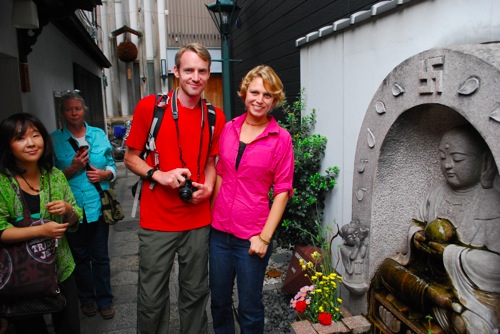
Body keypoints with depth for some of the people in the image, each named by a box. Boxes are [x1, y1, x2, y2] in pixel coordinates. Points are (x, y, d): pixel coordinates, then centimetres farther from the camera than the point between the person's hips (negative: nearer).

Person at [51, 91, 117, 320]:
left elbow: (112, 167, 8)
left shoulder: (99, 135, 4)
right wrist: (73, 169, -17)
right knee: (80, 257, 15)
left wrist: (103, 174, -13)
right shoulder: (54, 140, -2)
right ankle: (87, 298, 35)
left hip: (98, 206, 1)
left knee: (100, 257, 10)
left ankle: (105, 300, 27)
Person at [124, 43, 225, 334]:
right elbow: (131, 158, 2)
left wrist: (208, 187, -4)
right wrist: (159, 175, -16)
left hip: (199, 220, 3)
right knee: (152, 298, 9)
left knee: (196, 293, 16)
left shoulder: (215, 117, 3)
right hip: (157, 221, -2)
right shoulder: (149, 107, -5)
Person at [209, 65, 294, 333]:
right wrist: (212, 214, 7)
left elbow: (282, 190, -8)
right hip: (219, 230, 4)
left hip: (252, 237, -4)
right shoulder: (229, 128, 4)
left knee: (249, 309, 13)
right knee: (219, 302, 20)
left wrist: (265, 237, -11)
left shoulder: (281, 138, -8)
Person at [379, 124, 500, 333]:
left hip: (473, 288, -7)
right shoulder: (439, 191, 2)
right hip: (431, 268, 7)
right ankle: (434, 295, -20)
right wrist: (416, 236, -8)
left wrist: (446, 251, -22)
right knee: (387, 266, -7)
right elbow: (417, 222, 14)